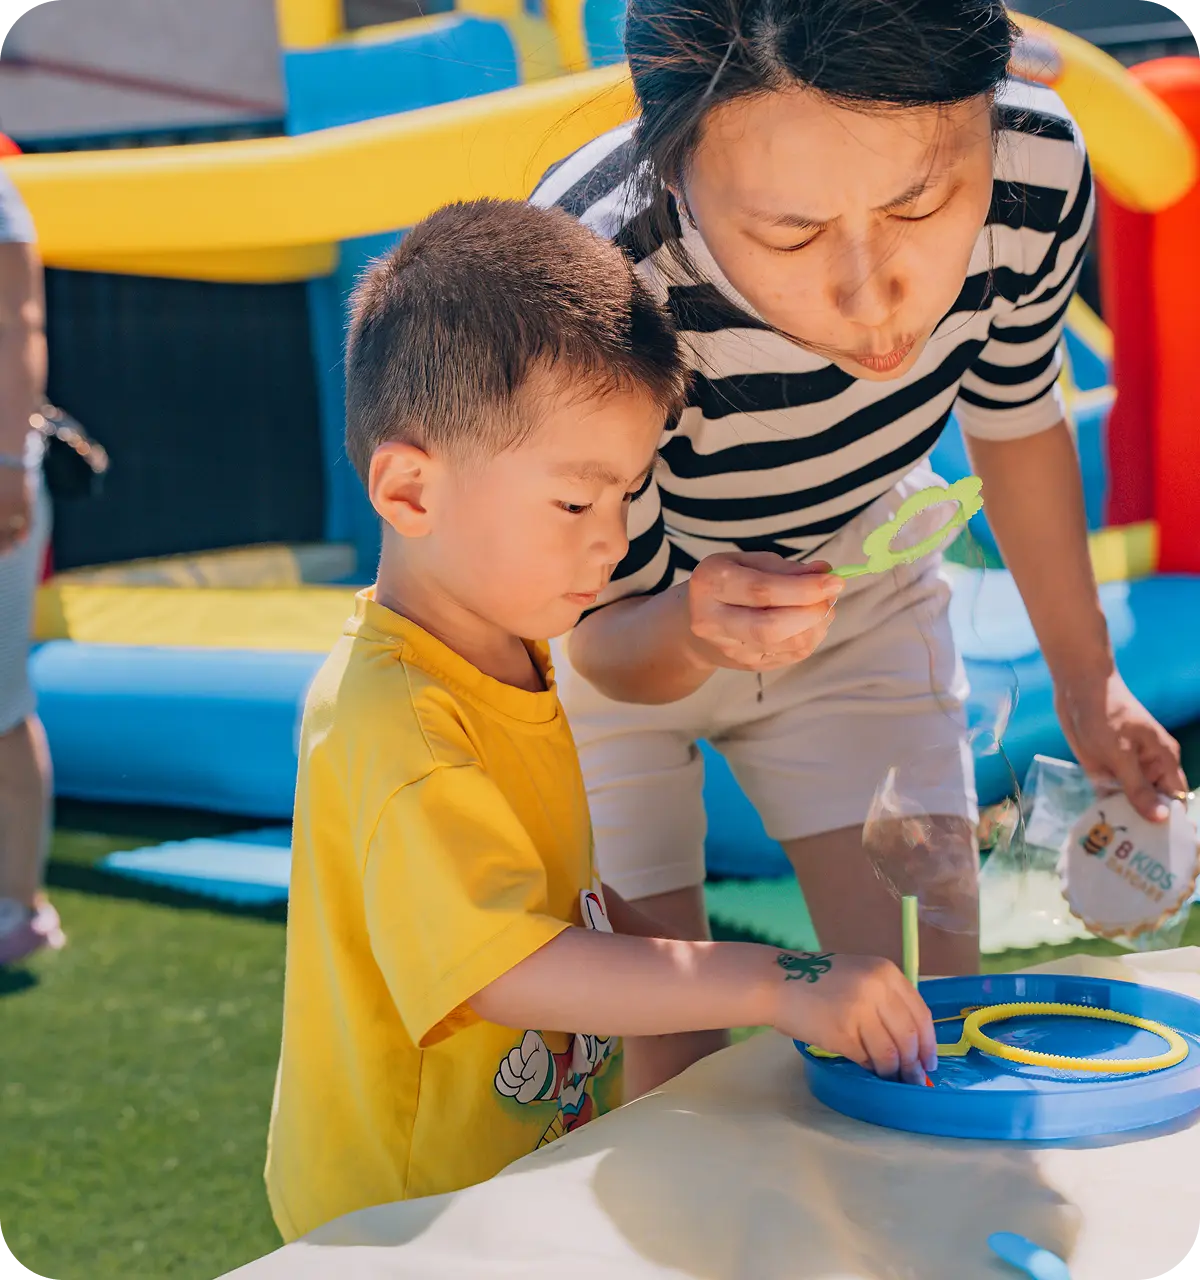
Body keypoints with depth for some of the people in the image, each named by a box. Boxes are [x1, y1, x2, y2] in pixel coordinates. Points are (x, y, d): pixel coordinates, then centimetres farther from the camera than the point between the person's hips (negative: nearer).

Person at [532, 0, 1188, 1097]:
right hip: (635, 630, -3)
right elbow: (611, 641, -22)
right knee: (664, 1063, -3)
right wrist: (692, 630, -46)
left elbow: (1013, 418, -4)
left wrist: (1086, 677, 9)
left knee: (936, 997, 3)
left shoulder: (1038, 175, -27)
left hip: (855, 576, 3)